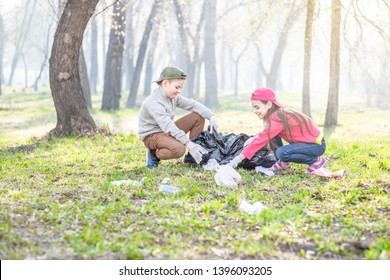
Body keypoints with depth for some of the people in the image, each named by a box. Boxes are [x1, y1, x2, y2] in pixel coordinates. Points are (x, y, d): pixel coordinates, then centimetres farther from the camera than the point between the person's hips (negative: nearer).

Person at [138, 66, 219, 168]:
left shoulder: (173, 96, 1)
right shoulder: (154, 103, -27)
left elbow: (193, 104, -1)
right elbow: (168, 126, -36)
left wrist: (211, 116, -18)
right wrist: (188, 144, -42)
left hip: (168, 132, 9)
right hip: (152, 136, -9)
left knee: (198, 117, -1)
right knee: (179, 149, -38)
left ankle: (193, 156, 2)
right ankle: (154, 154, -7)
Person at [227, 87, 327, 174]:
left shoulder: (277, 119, -25)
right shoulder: (277, 114, 2)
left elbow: (261, 140, -27)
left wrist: (239, 158, -26)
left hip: (317, 144, -9)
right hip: (308, 139, 9)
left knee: (282, 153, -28)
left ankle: (317, 161, -9)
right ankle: (284, 163, 8)